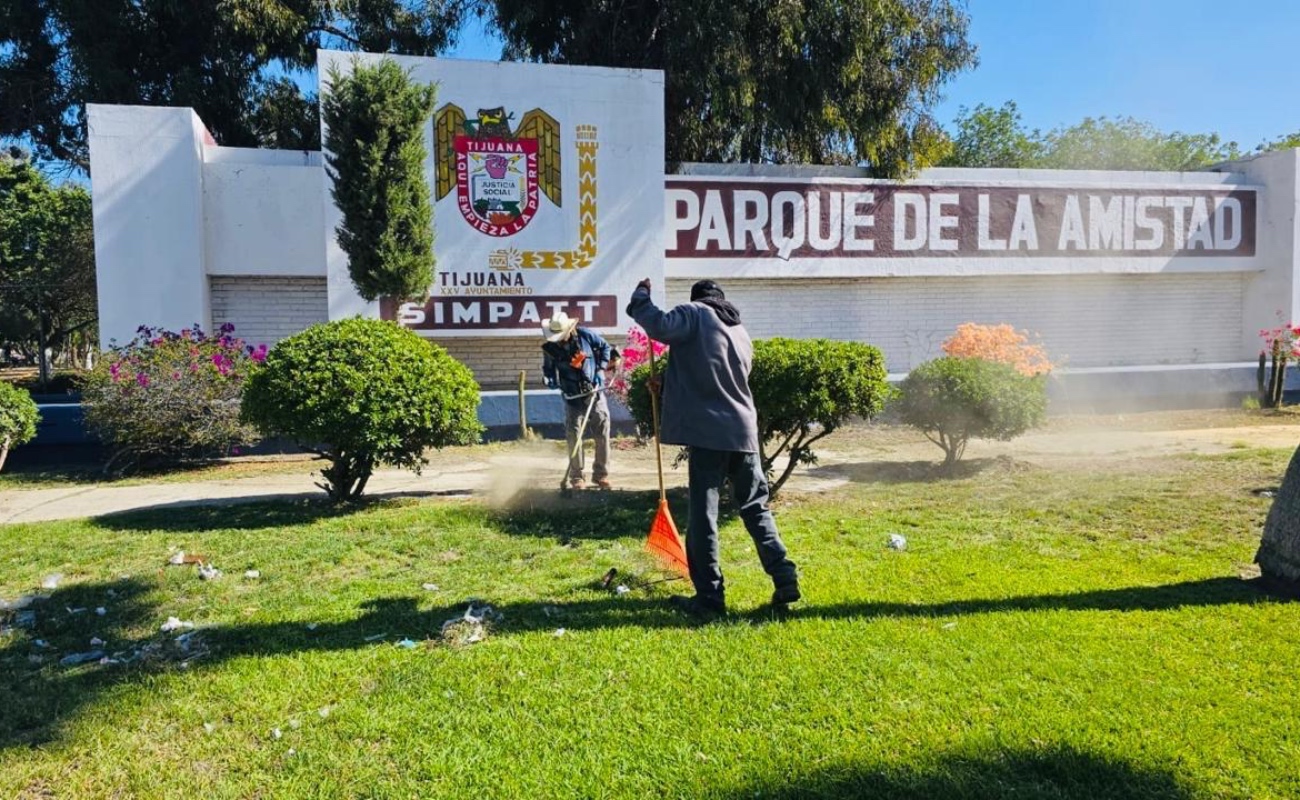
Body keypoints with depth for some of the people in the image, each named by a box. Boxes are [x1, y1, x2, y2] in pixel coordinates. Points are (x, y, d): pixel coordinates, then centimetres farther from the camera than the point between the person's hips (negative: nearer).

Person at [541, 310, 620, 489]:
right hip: (572, 396, 1)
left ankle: (601, 474, 12)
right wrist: (551, 380, -13)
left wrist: (601, 369, -6)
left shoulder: (585, 335, -10)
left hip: (595, 391, 0)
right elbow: (548, 368, 8)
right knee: (573, 434, -2)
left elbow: (605, 347, 4)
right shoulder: (550, 348, -6)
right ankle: (577, 477, 9)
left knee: (602, 432, 0)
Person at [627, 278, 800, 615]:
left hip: (708, 432, -6)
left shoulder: (694, 313, 1)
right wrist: (670, 382, 31)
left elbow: (660, 326, -18)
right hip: (743, 430, 6)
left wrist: (640, 296, 1)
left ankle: (709, 595, 2)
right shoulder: (740, 330, 23)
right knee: (755, 507, 16)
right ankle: (785, 578, 12)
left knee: (703, 514, -1)